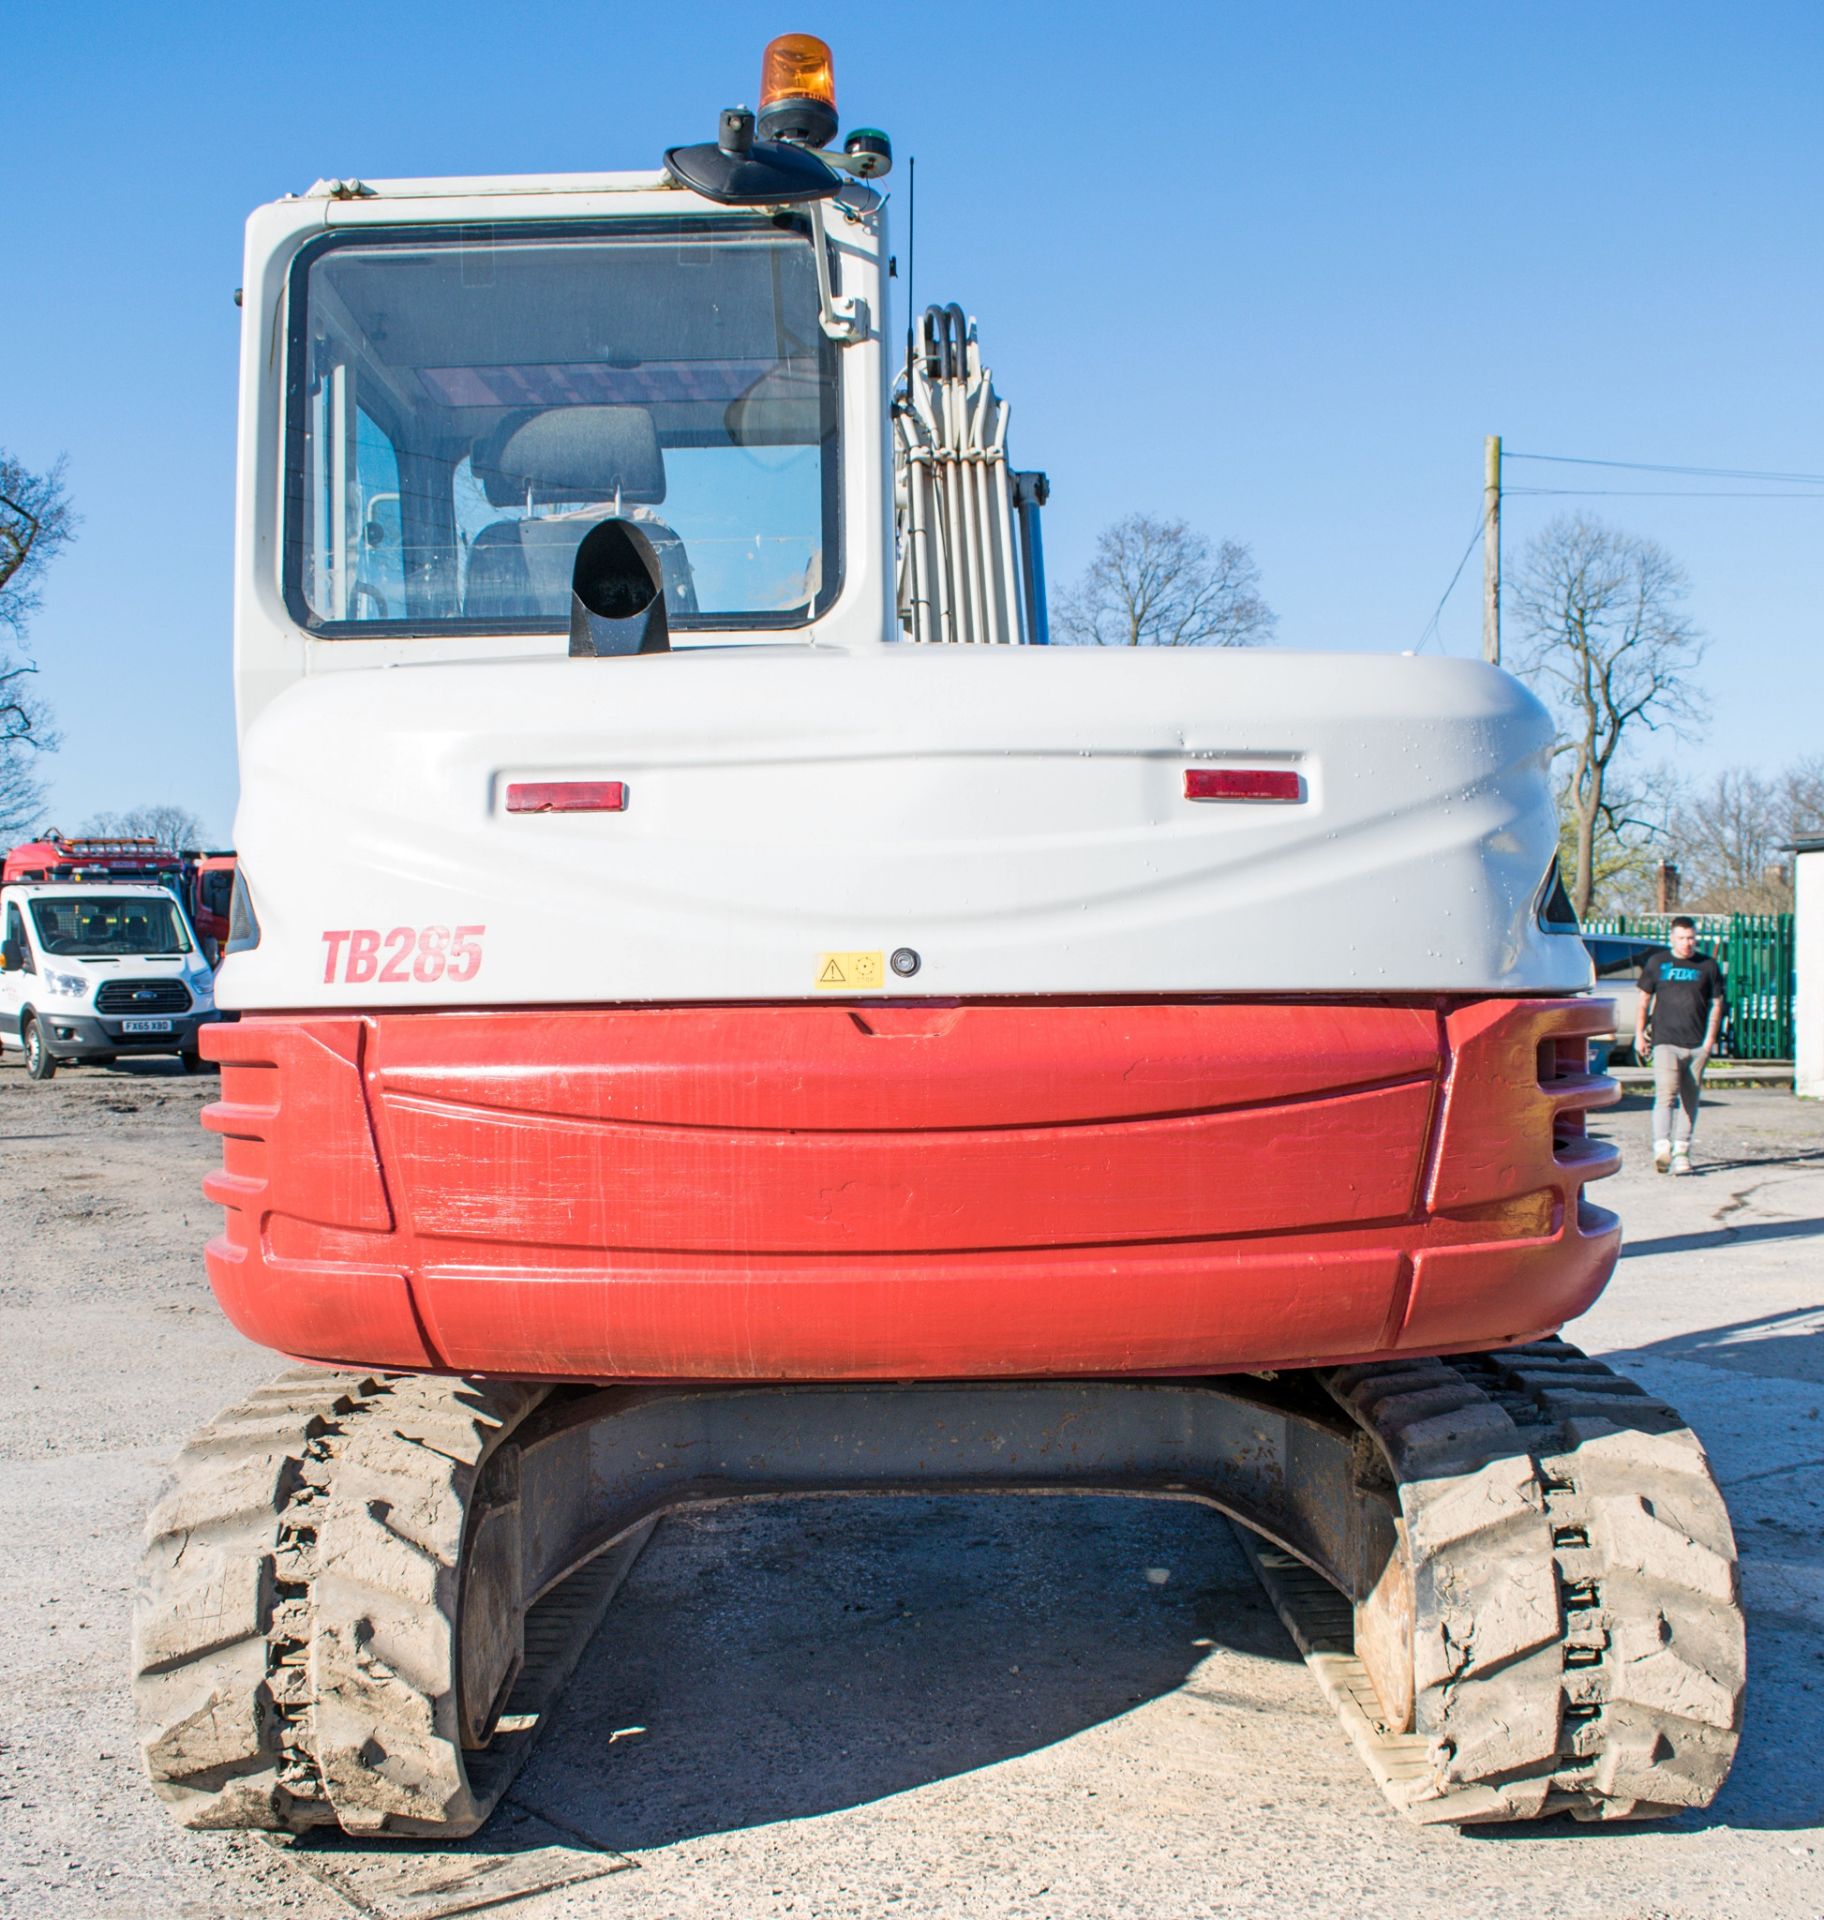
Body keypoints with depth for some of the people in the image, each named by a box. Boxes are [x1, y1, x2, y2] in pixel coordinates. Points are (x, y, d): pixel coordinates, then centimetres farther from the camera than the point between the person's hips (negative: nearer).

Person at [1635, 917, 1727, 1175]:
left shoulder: (1708, 966, 9)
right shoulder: (1656, 963, 8)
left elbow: (1716, 1004, 10)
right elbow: (1644, 1001, 13)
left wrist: (1709, 1040, 1)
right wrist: (1639, 1035, 7)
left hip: (1697, 1045, 2)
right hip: (1665, 1041, -2)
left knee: (1689, 1100, 5)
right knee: (1665, 1094, -16)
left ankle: (1681, 1152, 12)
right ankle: (1661, 1147, -25)